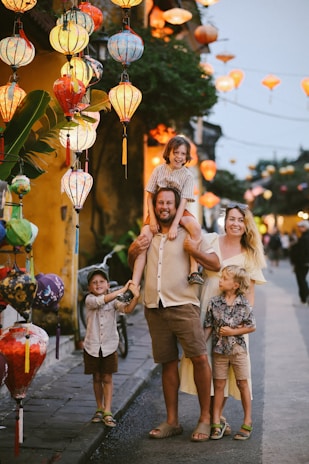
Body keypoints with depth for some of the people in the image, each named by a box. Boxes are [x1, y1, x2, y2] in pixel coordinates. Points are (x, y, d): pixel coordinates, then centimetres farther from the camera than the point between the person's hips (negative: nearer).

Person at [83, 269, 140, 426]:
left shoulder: (113, 301, -1)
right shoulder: (89, 300, -6)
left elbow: (127, 309, -19)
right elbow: (102, 300, -27)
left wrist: (136, 297, -38)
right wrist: (122, 289, -31)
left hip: (109, 345, 0)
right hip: (92, 346, 0)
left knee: (107, 379, 1)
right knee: (97, 378, 11)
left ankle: (107, 412, 2)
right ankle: (99, 409, 23)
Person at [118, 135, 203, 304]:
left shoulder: (187, 175, -4)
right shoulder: (159, 170, 1)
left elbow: (183, 201, -13)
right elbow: (150, 196, 1)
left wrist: (174, 225, -25)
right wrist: (152, 218, -12)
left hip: (178, 212, -1)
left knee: (196, 227, -33)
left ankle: (194, 271, -27)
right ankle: (134, 285, -21)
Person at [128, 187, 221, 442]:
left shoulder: (188, 233, 6)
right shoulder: (149, 235, 18)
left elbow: (216, 264, 2)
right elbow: (135, 266, 31)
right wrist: (132, 252, 9)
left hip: (183, 305, -4)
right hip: (155, 307, 4)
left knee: (200, 357, -16)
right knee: (168, 363, 7)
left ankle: (205, 418, -5)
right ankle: (172, 421, 14)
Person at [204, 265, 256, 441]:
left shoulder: (244, 304, -8)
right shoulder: (214, 302, -3)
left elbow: (252, 327, -5)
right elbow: (208, 327, 2)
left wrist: (233, 331, -14)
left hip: (238, 349, -2)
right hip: (219, 349, 2)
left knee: (243, 384, 8)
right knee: (219, 385, 6)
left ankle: (247, 421, 18)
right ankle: (217, 422, 13)